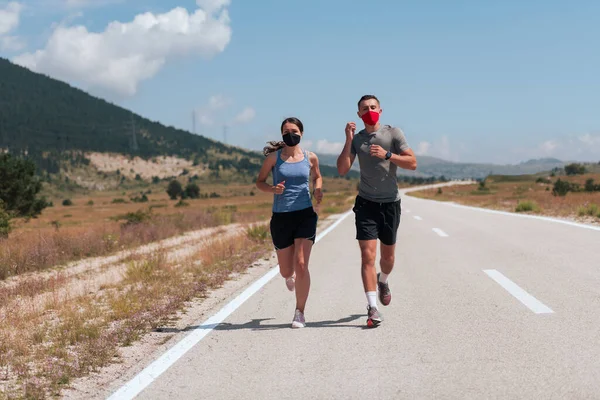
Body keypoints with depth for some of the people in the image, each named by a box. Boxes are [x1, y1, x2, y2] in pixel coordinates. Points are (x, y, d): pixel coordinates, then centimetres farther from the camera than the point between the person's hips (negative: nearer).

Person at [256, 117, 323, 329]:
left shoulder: (310, 157, 3)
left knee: (301, 265, -14)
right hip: (281, 217, 1)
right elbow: (259, 181, 7)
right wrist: (272, 189, -14)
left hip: (305, 215, 0)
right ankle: (290, 276, 50)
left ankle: (300, 313, 3)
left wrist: (318, 190, 1)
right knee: (286, 271, 9)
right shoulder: (274, 157, -1)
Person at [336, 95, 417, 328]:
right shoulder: (356, 139, 4)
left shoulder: (393, 133, -1)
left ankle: (383, 281, 47)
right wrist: (348, 140, -13)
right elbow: (342, 170, -6)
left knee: (388, 256, 14)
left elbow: (412, 163, -7)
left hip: (390, 203, 0)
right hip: (366, 203, 0)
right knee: (367, 256, -11)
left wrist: (387, 154, -19)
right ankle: (372, 308, -11)